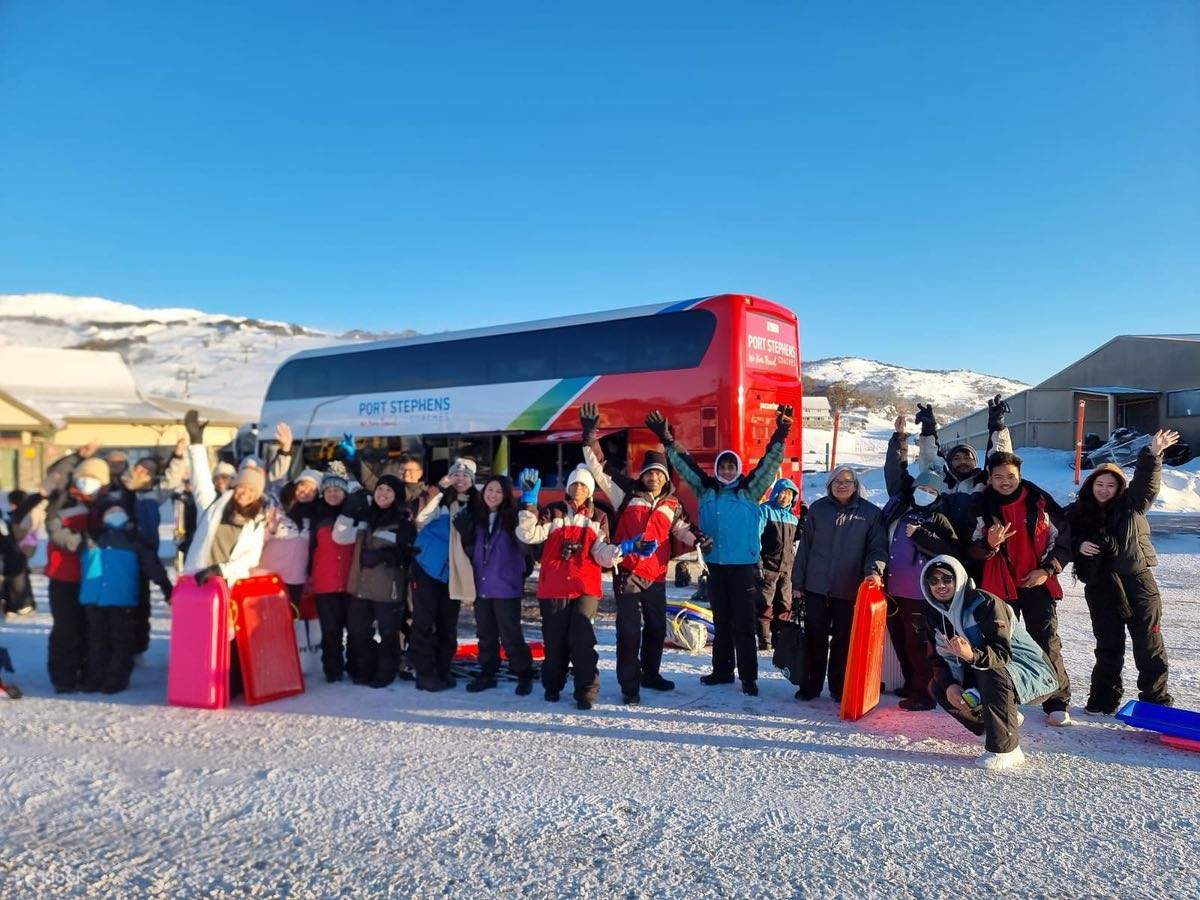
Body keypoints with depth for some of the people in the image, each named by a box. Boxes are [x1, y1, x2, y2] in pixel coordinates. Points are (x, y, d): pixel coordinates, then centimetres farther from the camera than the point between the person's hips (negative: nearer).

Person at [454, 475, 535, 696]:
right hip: (481, 586, 5)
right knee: (485, 633, 14)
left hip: (506, 587, -5)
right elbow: (468, 546, 16)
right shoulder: (475, 517, 6)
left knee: (510, 634, 0)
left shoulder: (512, 518, -8)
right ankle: (487, 673, 27)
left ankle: (524, 674, 14)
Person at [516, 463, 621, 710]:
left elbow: (602, 554, 4)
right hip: (553, 588, 0)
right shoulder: (553, 513, 8)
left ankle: (587, 691, -3)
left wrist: (622, 549, -16)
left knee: (582, 639, -13)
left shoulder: (598, 518, 12)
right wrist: (529, 502, -14)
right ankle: (553, 686, 27)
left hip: (586, 589, 0)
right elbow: (528, 534, -7)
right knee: (555, 640, 6)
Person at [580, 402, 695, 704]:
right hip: (627, 573, -5)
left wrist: (698, 540, -2)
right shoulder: (629, 494, 1)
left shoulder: (672, 506, 11)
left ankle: (650, 674, 35)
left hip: (656, 576, 5)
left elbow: (682, 530, 21)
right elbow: (599, 469, -4)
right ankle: (629, 685, 5)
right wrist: (590, 437, -15)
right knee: (629, 630, -4)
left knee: (657, 628, 16)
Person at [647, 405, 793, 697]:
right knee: (721, 622, 14)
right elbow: (684, 464, 9)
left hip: (744, 565, -4)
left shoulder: (749, 491, -1)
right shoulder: (706, 489, 7)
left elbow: (769, 464, -9)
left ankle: (748, 677, 5)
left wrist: (779, 436, -21)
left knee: (744, 623, -1)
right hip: (716, 565, 4)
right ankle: (722, 670, 24)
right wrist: (666, 439, 4)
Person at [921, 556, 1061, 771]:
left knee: (993, 674, -37)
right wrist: (949, 684, -21)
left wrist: (972, 655, -52)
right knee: (937, 687, -7)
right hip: (980, 672, 8)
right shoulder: (935, 612, -3)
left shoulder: (985, 603, -26)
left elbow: (1002, 655, -33)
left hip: (1028, 670, -7)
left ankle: (1005, 749, -24)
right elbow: (938, 657, -2)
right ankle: (1008, 718, 12)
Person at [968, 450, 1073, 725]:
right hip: (1000, 587, 1)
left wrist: (1048, 569, -4)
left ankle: (1057, 703, 11)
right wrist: (990, 544, -22)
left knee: (1047, 644, 0)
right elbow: (973, 551, 1)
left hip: (1038, 583, -1)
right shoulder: (983, 506, 0)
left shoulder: (1040, 501, -1)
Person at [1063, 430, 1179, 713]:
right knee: (1108, 648, 9)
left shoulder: (1130, 505, 0)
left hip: (1137, 583, -1)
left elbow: (1146, 481, -15)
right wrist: (1078, 546, -9)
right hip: (1101, 587, 1)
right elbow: (1066, 541, 13)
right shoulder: (1077, 513, 4)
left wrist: (1153, 455, -31)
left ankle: (1156, 700, 18)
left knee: (1149, 646, 6)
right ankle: (1103, 700, 19)